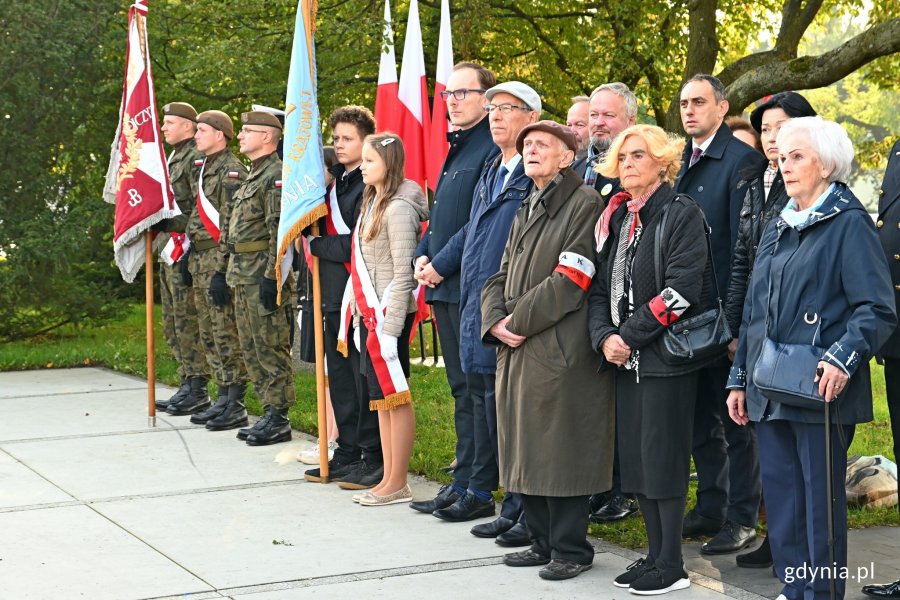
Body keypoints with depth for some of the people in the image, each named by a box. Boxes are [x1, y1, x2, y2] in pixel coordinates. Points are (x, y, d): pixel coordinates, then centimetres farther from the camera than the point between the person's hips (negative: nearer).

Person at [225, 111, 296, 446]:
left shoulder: (277, 175, -12)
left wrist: (271, 277, -23)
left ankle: (278, 420, 0)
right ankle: (269, 415, 19)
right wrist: (231, 273, 22)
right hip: (244, 276, 10)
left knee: (271, 349, -5)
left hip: (263, 277, -10)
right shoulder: (252, 177, 19)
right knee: (252, 351, 12)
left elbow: (281, 230, -19)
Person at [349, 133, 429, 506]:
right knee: (379, 396, 12)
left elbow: (403, 273, -17)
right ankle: (388, 480, 19)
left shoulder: (398, 208, -14)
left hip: (390, 313, -10)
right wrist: (363, 316, 14)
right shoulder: (372, 203, 14)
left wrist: (390, 325, -19)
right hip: (370, 312, 10)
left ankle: (398, 485, 4)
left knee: (394, 397, -3)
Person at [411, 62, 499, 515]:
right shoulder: (455, 148, 19)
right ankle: (465, 482, 20)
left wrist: (443, 265, -15)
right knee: (461, 388, 13)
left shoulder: (493, 149, -12)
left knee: (474, 390, -4)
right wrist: (422, 256, 7)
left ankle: (469, 486, 2)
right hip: (444, 289, 10)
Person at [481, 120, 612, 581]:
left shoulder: (584, 204, -7)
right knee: (526, 451, 11)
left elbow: (571, 280, -15)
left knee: (561, 453, -3)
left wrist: (519, 321, -13)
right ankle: (542, 541, 22)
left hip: (561, 352, -8)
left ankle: (571, 548, 7)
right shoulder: (526, 210, 19)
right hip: (517, 351, 8)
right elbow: (500, 277, 16)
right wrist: (497, 321, -3)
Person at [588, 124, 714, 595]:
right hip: (625, 359, 7)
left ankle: (671, 565, 4)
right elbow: (600, 286, 13)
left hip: (666, 356, -7)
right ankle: (655, 554, 20)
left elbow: (681, 288, -17)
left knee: (663, 456, -4)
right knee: (635, 456, 10)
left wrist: (630, 335, -16)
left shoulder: (683, 213, -7)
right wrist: (603, 337, -5)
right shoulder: (614, 218, 14)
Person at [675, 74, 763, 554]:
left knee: (734, 418, 1)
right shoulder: (681, 161, 12)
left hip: (725, 311, -7)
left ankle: (741, 519, 9)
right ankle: (711, 507, 27)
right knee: (699, 415, 15)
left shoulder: (742, 160, -11)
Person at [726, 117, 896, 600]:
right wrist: (740, 379, 17)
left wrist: (843, 359, -25)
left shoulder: (849, 224, -6)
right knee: (780, 494, 11)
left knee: (821, 498, 0)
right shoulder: (777, 229, 16)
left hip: (818, 392, -7)